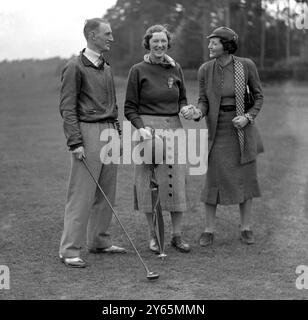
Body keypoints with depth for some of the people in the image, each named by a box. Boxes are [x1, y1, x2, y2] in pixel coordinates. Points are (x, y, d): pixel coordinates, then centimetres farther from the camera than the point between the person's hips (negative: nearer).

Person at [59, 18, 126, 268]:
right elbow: (67, 108, -10)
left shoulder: (106, 68, 17)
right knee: (81, 194, -7)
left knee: (106, 192, 10)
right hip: (88, 132, -8)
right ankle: (70, 250, -2)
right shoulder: (75, 67, -6)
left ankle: (99, 241, 21)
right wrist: (75, 143, -17)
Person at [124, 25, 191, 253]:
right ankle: (153, 235, 12)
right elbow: (129, 107, 0)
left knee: (176, 181, 1)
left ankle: (177, 235, 11)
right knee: (149, 182, 1)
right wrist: (141, 128, -15)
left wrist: (185, 109, -3)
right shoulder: (138, 71, -1)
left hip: (174, 128, 3)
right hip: (148, 127, -3)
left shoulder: (175, 69, 9)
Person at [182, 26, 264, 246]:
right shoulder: (205, 70, -6)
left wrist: (248, 117, -15)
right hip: (217, 128, 0)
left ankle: (246, 228, 18)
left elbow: (259, 96, 1)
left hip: (243, 127, 0)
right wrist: (197, 113, -23)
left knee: (246, 176, 5)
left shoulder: (246, 66, -9)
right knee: (214, 179, -1)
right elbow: (204, 102, -1)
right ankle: (209, 230, 10)